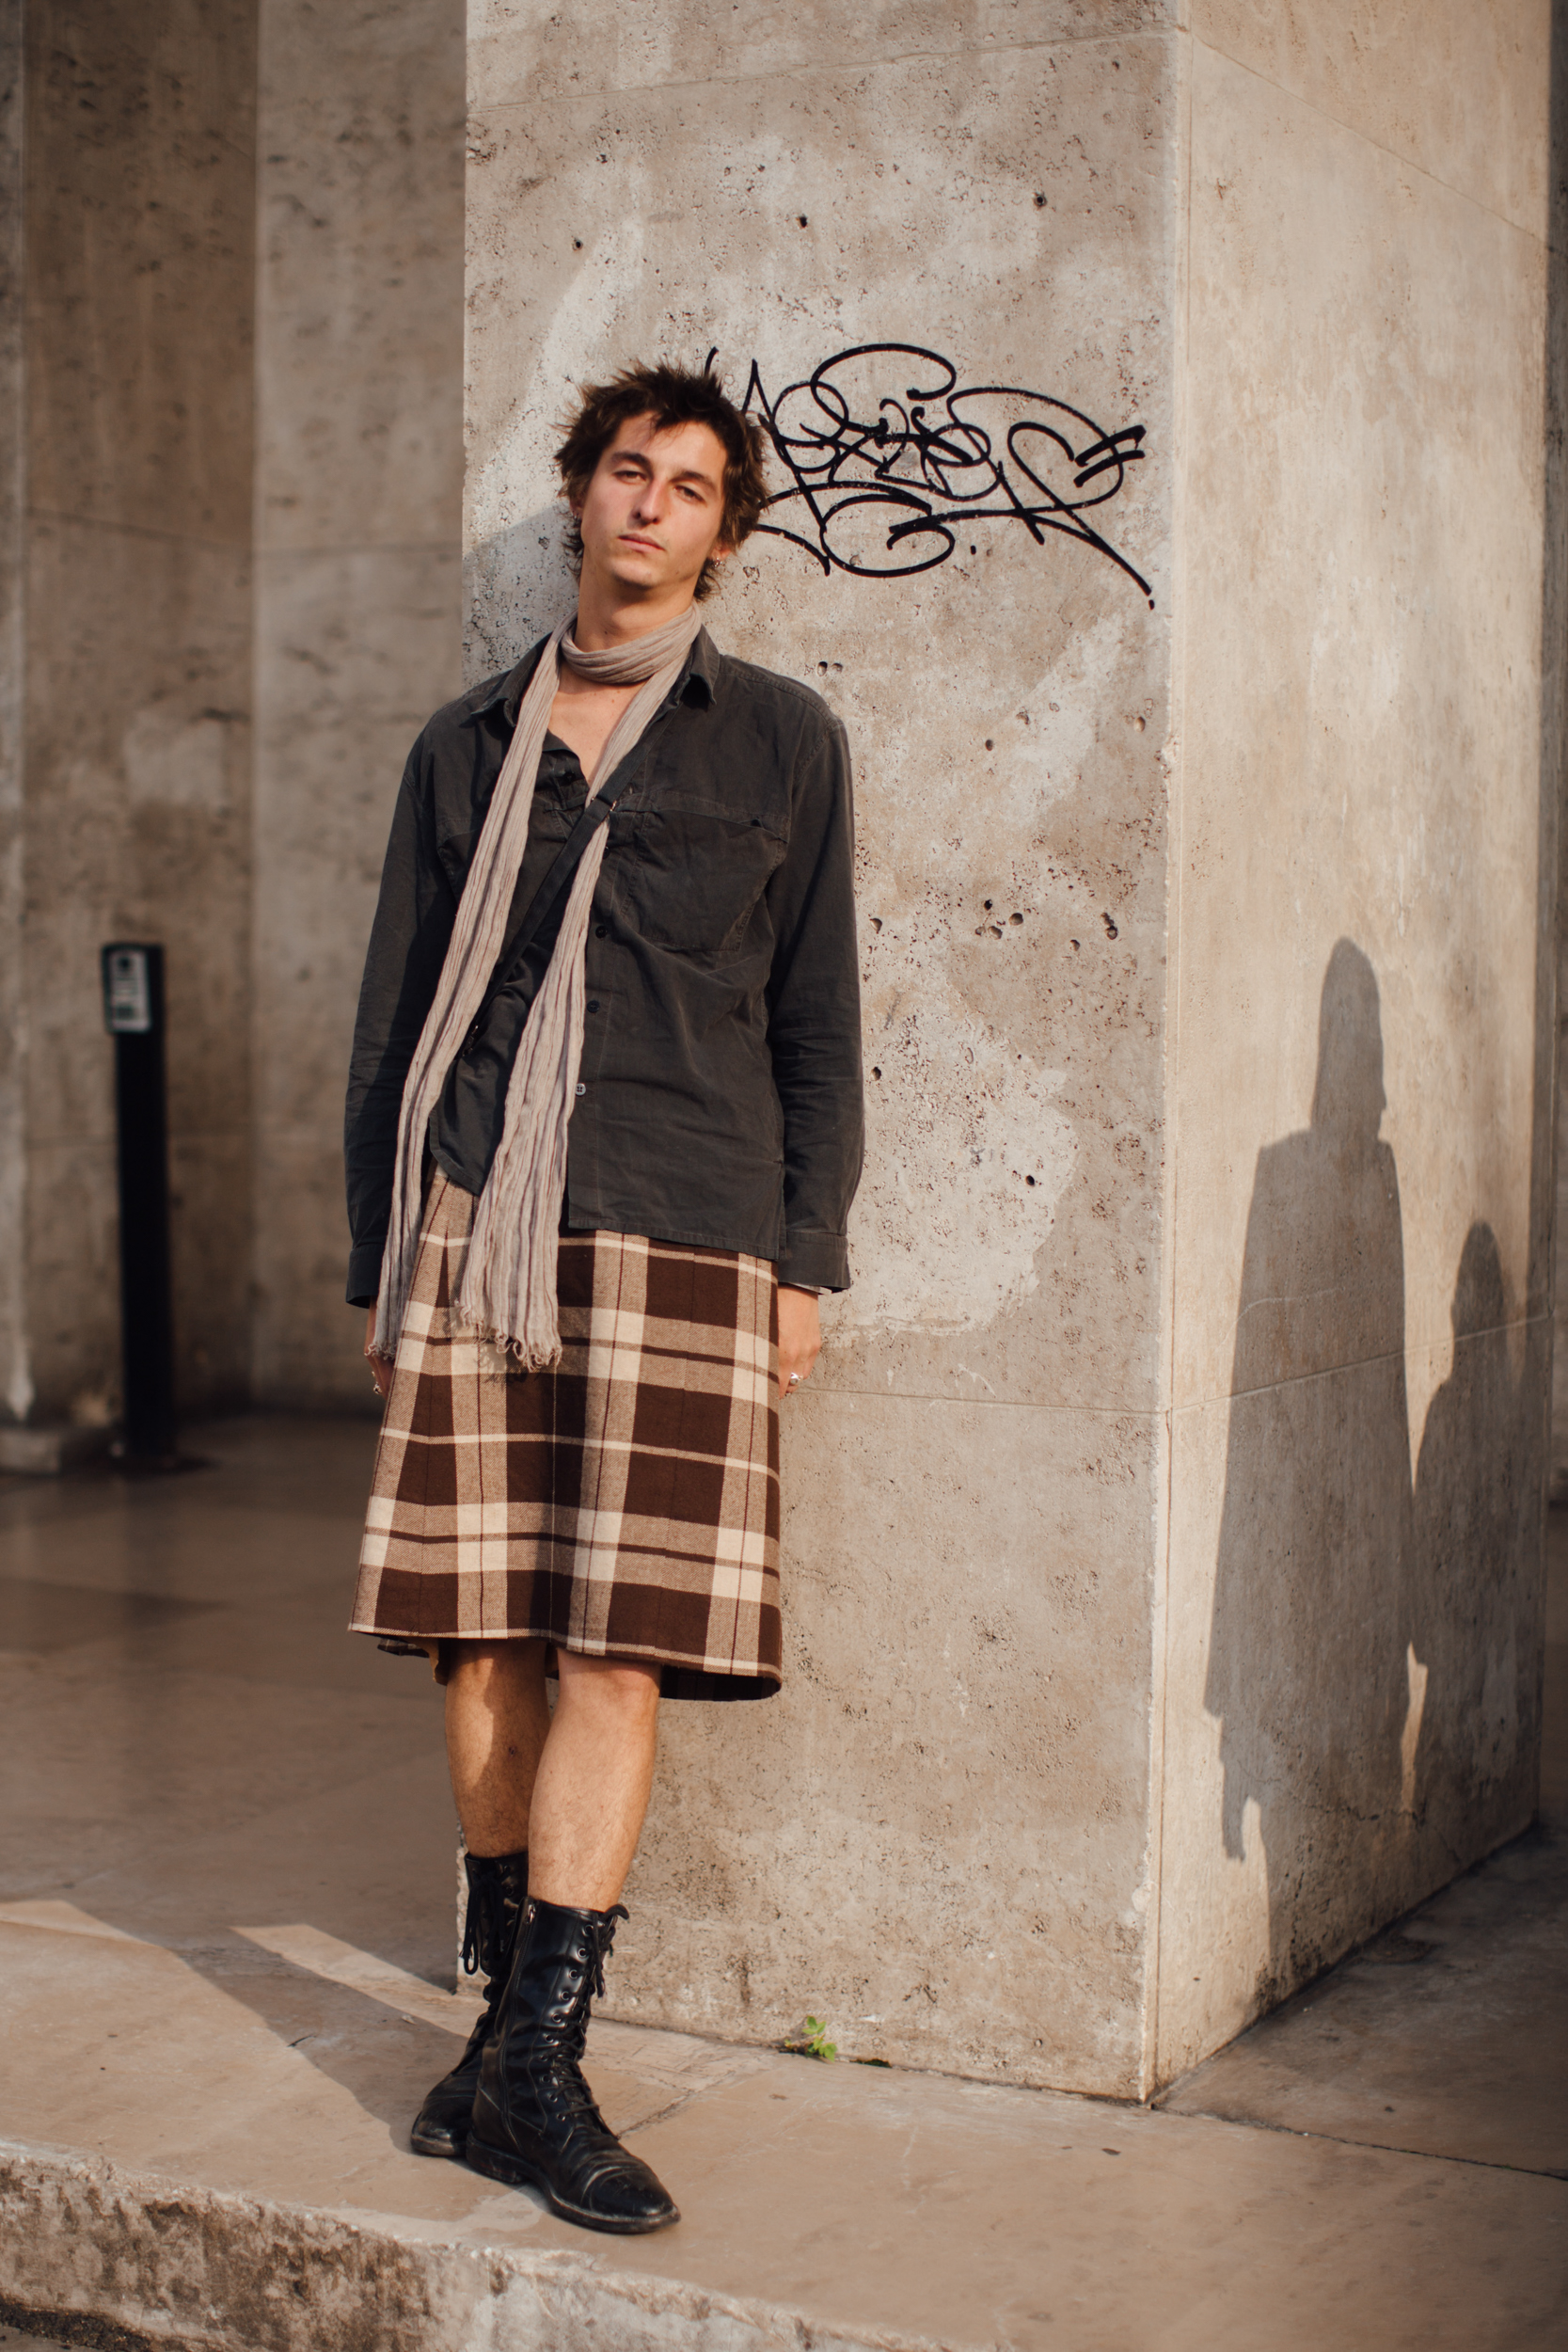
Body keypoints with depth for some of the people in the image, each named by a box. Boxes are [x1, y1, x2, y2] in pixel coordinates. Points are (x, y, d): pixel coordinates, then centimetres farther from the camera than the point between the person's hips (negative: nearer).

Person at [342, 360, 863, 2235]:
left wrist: (808, 1260, 3)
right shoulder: (466, 746, 15)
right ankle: (509, 2021, 16)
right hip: (472, 1230, 2)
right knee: (478, 1638, 2)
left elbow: (817, 1022, 10)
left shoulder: (781, 742, 10)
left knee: (619, 1645, -8)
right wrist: (378, 1262, 12)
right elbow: (391, 1021, 17)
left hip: (682, 1236, -2)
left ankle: (535, 2062, -3)